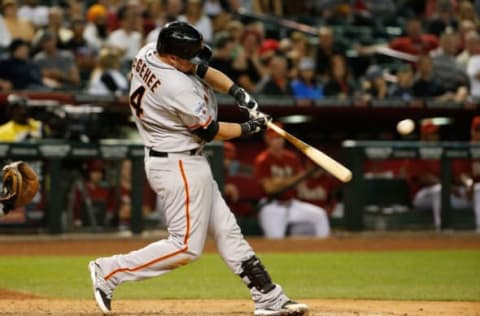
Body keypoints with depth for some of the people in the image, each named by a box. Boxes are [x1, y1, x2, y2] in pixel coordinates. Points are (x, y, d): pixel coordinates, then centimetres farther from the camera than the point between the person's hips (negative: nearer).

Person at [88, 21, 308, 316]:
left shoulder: (148, 52, -3)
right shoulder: (178, 89, -29)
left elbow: (203, 70, 11)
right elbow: (210, 131, -16)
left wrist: (237, 91, -2)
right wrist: (250, 128, -1)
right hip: (180, 166, -10)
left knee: (226, 230, 11)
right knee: (187, 247, -4)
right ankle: (110, 271, 2)